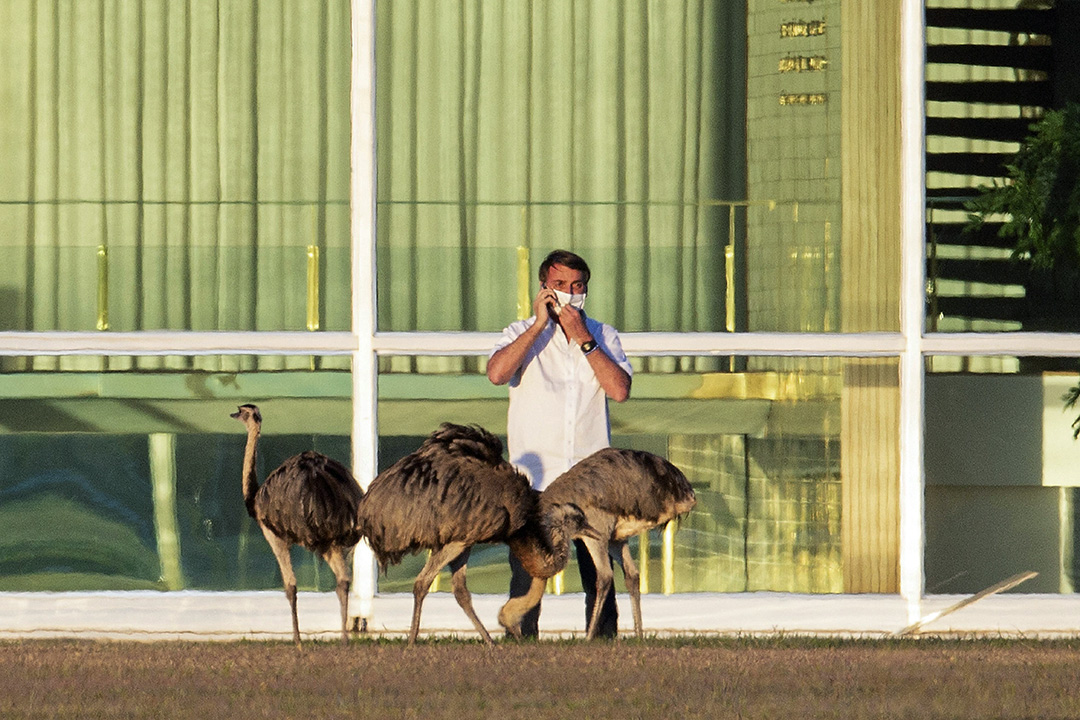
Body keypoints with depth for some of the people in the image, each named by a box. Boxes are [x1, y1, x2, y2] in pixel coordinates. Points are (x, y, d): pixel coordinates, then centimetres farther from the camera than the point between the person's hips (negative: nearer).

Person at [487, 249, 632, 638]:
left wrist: (582, 338, -6)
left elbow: (620, 389, -4)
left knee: (599, 577, -1)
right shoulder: (522, 334, 9)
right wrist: (540, 324, -9)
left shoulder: (603, 336, 13)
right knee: (526, 576, -3)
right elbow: (497, 373, -12)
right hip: (534, 476, -1)